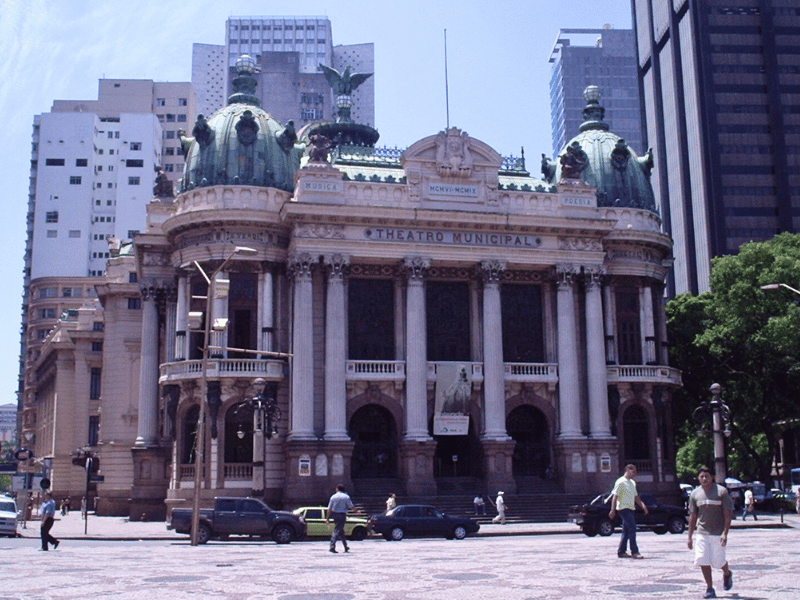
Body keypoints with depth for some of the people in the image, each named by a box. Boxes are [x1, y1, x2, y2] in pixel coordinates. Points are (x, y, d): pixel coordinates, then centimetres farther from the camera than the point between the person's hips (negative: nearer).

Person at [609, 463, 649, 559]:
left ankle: (621, 552, 13)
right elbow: (615, 496, -14)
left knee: (626, 531, 9)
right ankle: (634, 552, -13)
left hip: (630, 508, 9)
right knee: (632, 528, -14)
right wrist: (613, 510, -20)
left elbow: (636, 496, 24)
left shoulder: (632, 483, 18)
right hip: (624, 508, -9)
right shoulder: (621, 482, -10)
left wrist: (643, 505, 11)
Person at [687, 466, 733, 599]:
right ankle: (709, 588, 7)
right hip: (702, 533, 3)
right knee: (703, 560, -6)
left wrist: (725, 533, -16)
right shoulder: (695, 494, 5)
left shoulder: (721, 492, -6)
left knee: (718, 561, -1)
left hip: (718, 533, -3)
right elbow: (692, 516, 11)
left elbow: (728, 515, -7)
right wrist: (690, 537, 8)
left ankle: (727, 574, 34)